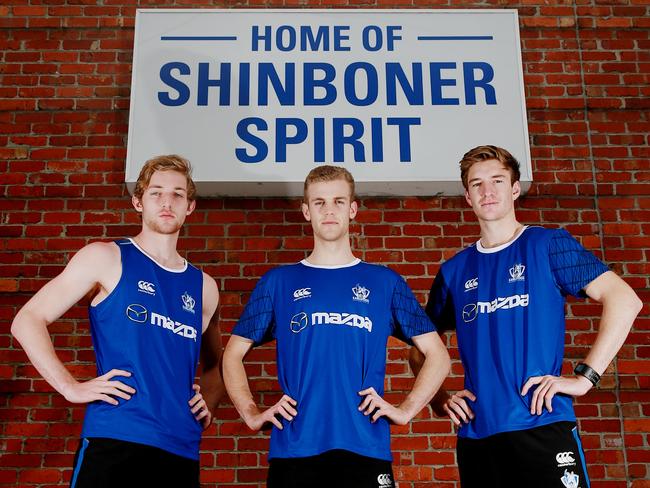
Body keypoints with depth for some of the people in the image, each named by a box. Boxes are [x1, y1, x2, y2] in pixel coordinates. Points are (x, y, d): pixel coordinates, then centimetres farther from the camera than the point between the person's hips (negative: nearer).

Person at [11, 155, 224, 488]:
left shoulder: (203, 287, 15)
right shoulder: (107, 258, 3)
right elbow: (27, 321, -1)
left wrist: (208, 402, 7)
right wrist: (71, 388, -11)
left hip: (182, 451, 4)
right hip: (115, 442, -4)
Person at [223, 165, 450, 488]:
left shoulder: (384, 282, 9)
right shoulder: (278, 282, 9)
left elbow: (438, 356, 9)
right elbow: (233, 354, 11)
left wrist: (405, 410, -2)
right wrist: (253, 415, -1)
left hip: (366, 450, 0)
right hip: (293, 452, 0)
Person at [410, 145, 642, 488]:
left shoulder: (547, 245, 2)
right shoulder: (454, 271, 12)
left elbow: (625, 300, -7)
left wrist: (585, 377, -13)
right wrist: (439, 400, 5)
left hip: (543, 425, -3)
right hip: (476, 434, 4)